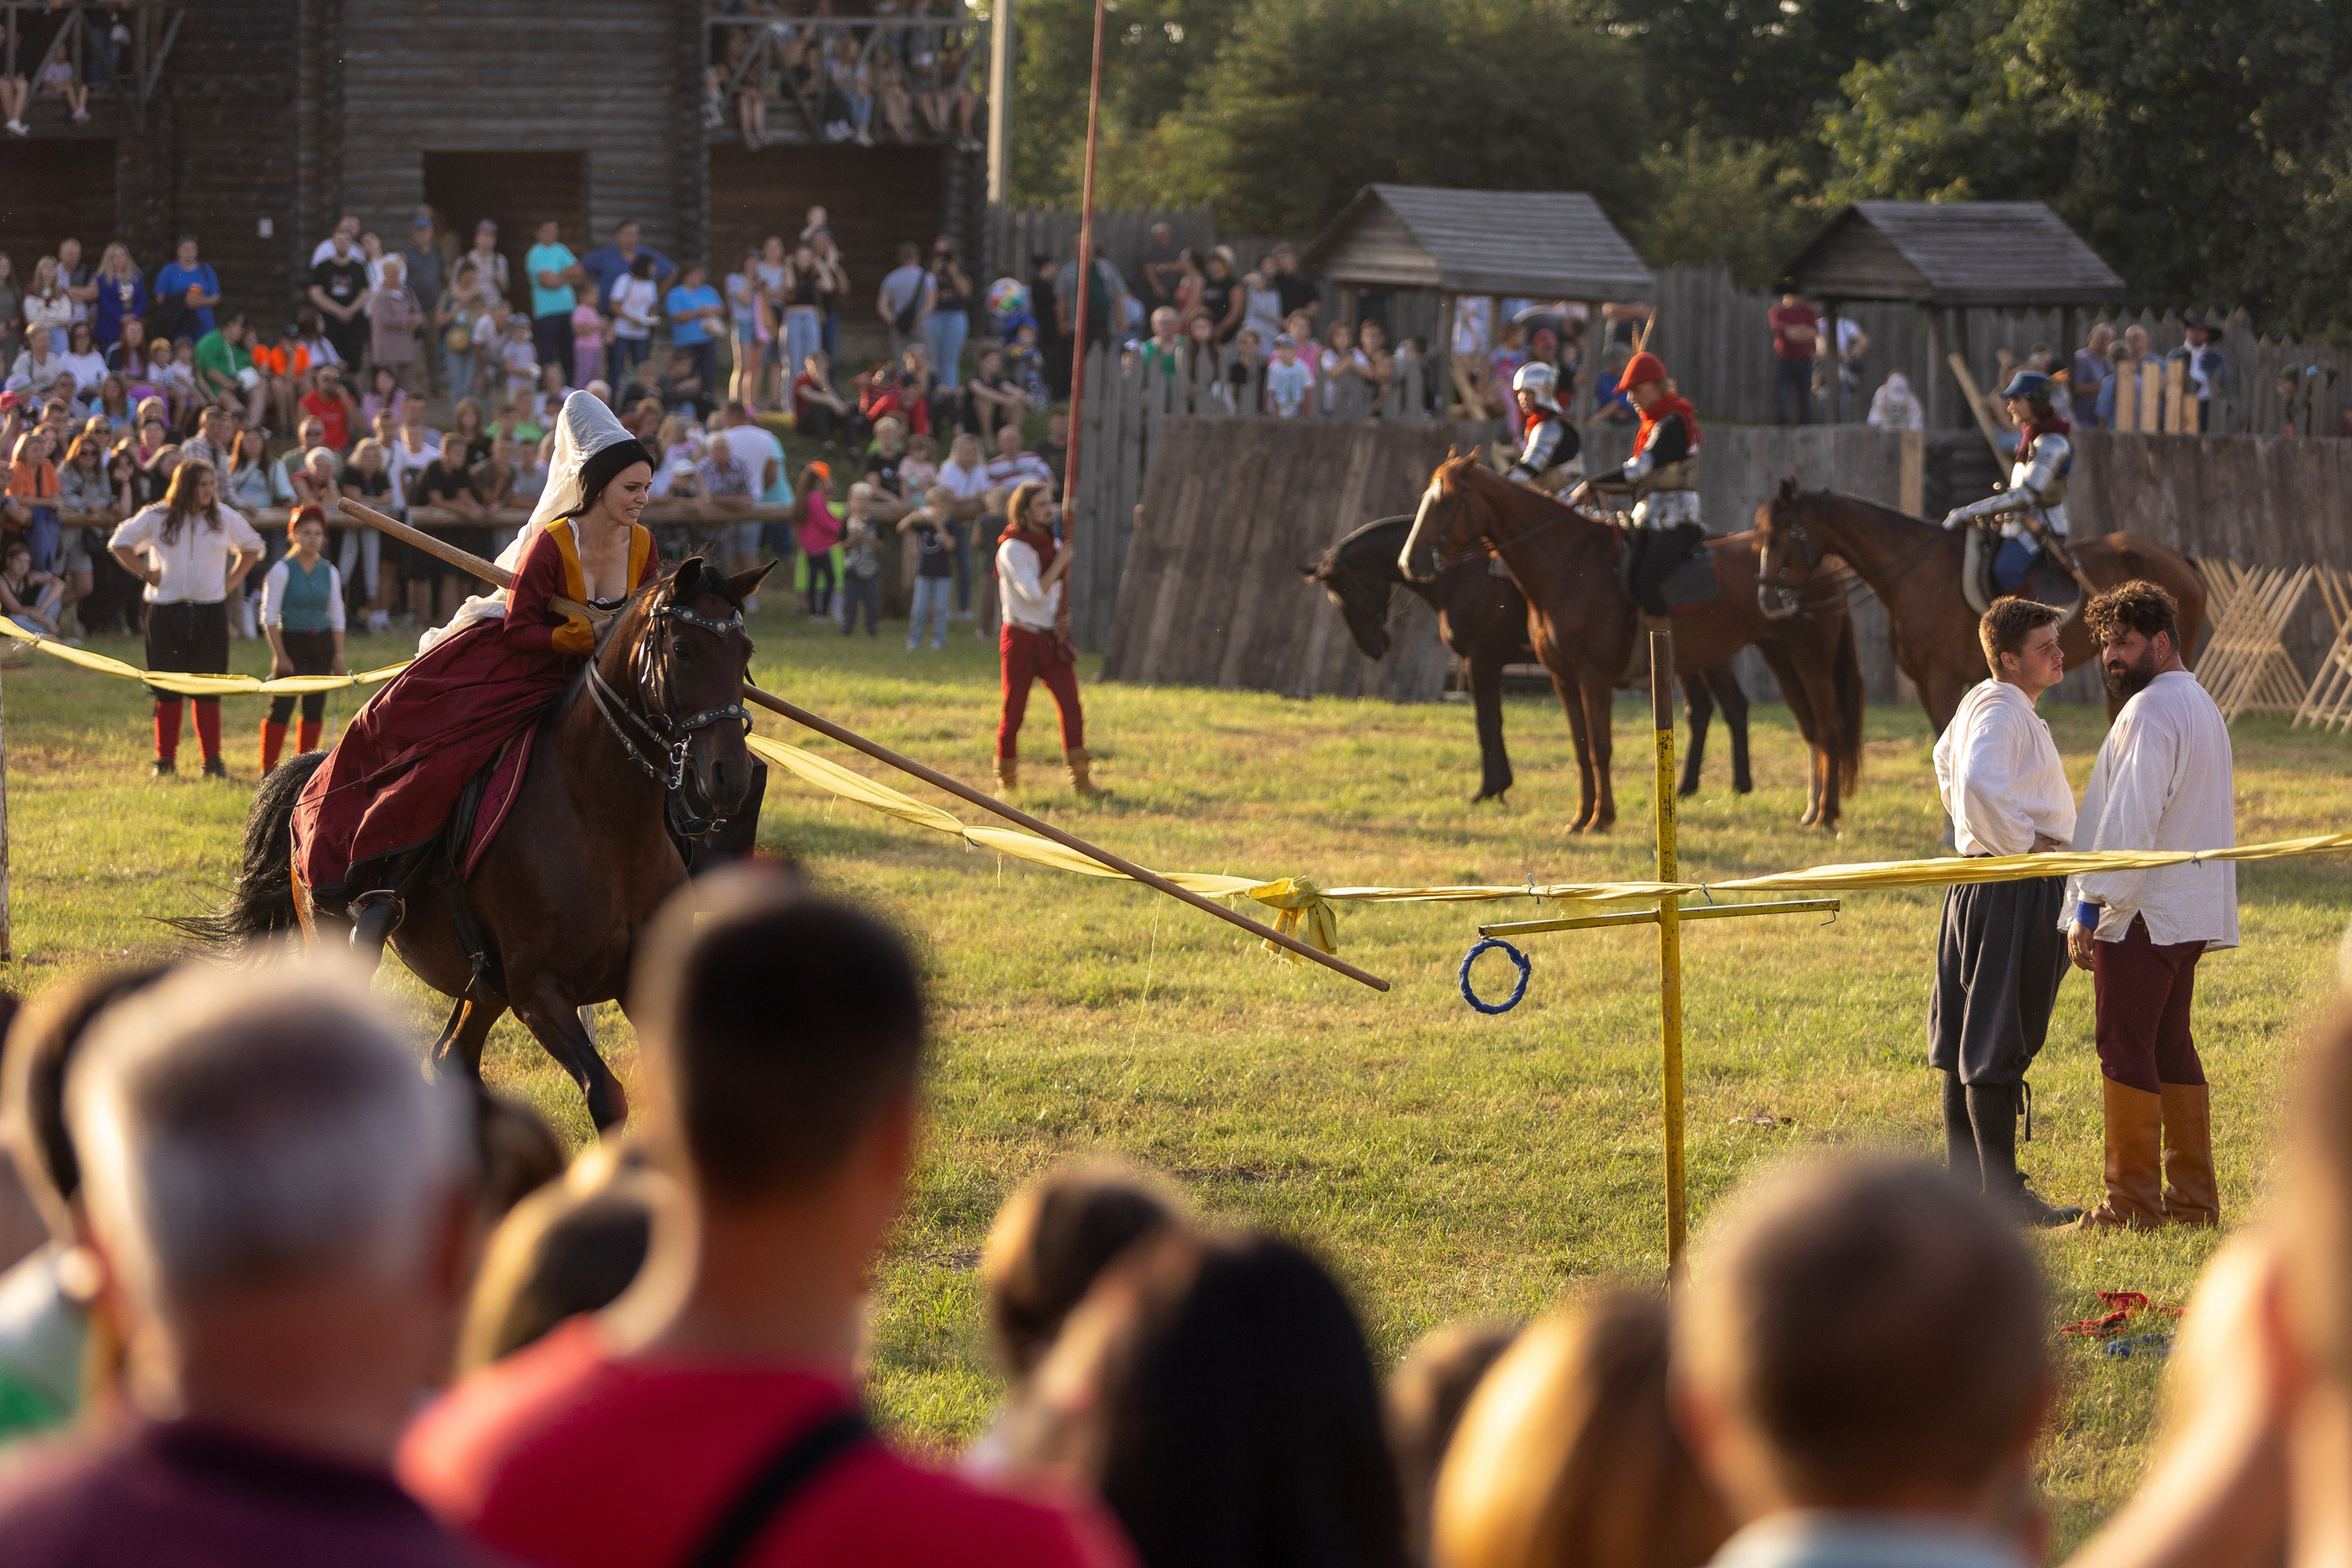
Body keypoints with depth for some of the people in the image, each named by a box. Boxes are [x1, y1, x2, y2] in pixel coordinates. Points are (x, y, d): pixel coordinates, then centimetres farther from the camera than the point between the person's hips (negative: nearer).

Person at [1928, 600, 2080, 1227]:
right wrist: (2020, 842, -21)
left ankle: (1966, 1180, 21)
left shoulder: (1980, 704, 15)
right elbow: (1980, 786, -35)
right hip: (2011, 889, -11)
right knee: (1997, 1041, -8)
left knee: (1968, 1037, 14)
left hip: (1978, 884, 11)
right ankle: (2002, 1193, -8)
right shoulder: (2001, 712, -17)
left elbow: (1946, 758, 35)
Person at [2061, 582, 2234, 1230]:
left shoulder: (2151, 710, -14)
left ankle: (2133, 1203, -6)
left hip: (2140, 910, -10)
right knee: (2171, 1046, 13)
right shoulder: (2202, 706, 19)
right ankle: (2193, 1196, 13)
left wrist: (2090, 906, -18)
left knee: (2126, 1048, -6)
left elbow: (2130, 818, -20)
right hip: (2190, 912, 10)